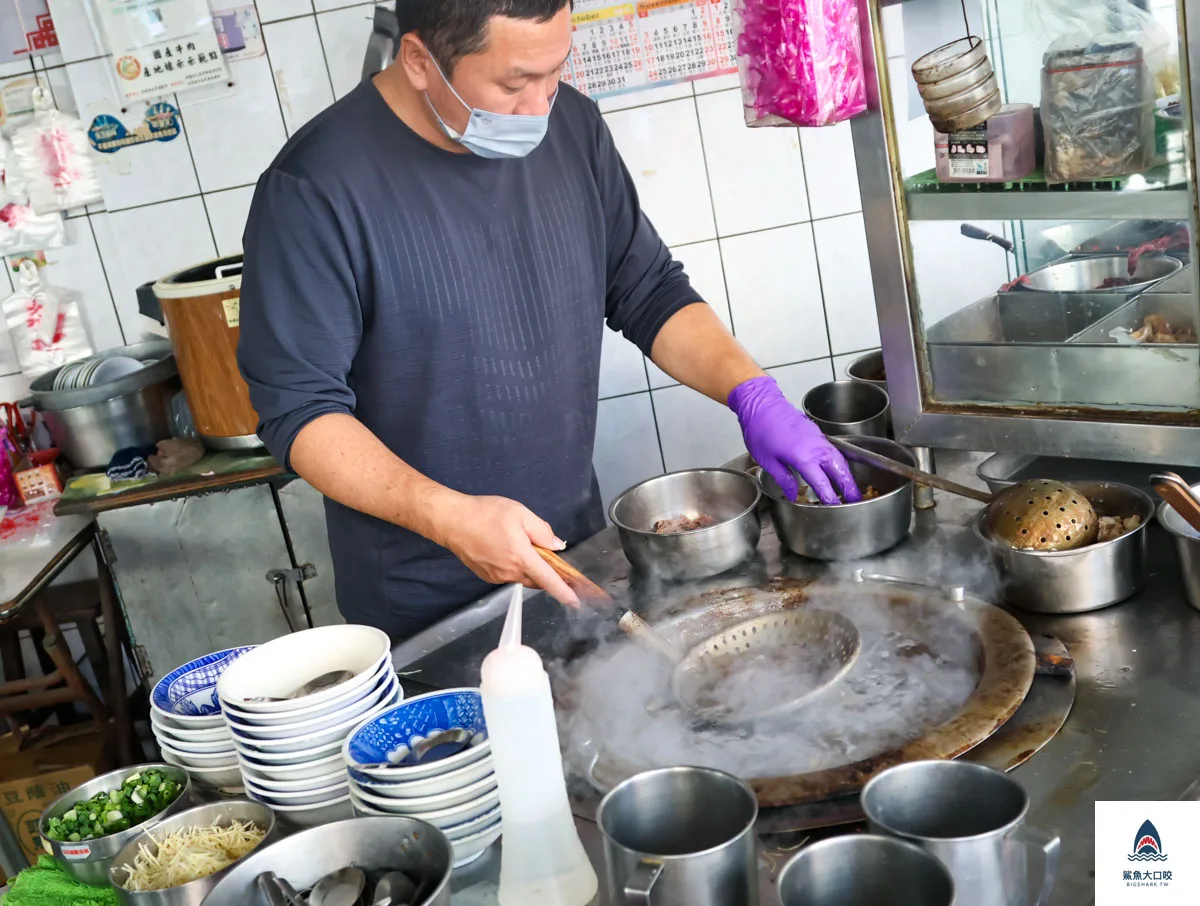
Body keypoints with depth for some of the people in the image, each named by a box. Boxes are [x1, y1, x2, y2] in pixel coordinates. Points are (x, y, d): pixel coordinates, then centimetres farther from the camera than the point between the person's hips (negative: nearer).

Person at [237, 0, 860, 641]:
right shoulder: (315, 188, -20)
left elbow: (647, 290, 6)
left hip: (577, 548, 6)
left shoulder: (570, 126, -2)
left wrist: (753, 395, -9)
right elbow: (297, 408, -19)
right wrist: (447, 516, -31)